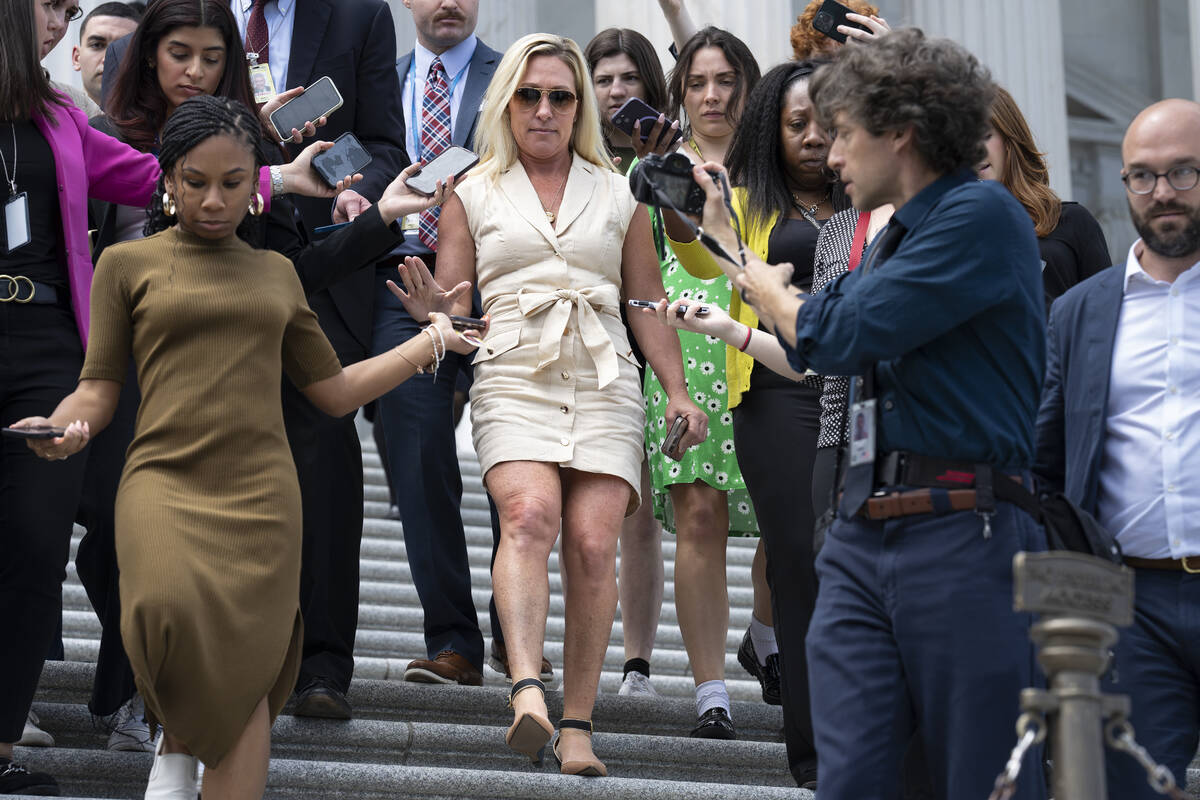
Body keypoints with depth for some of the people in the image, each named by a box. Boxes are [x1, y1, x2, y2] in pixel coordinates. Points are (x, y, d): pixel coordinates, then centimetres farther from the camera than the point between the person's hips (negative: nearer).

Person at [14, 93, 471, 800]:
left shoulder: (276, 273, 19)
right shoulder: (128, 264, 11)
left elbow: (334, 391, 24)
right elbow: (100, 389, 8)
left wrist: (429, 343, 20)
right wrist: (62, 427, -13)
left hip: (261, 492, 3)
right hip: (164, 481, -3)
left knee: (247, 672, -8)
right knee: (170, 608, -30)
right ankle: (177, 743, 0)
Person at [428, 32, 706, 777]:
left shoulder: (618, 196, 18)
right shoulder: (474, 194, 15)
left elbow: (648, 302, 18)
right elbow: (451, 303, 12)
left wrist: (679, 392, 9)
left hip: (605, 385, 1)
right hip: (514, 380, -1)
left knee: (592, 543, -13)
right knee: (529, 515, -27)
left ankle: (577, 724, -9)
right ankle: (527, 690, -41)